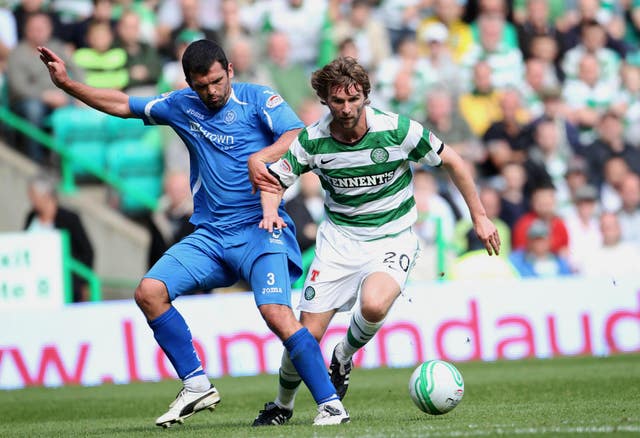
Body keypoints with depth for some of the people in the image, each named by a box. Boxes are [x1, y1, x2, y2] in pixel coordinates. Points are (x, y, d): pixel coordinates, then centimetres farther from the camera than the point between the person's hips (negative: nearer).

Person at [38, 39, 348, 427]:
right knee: (149, 292, -11)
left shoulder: (257, 99, -1)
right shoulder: (182, 106, 13)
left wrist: (259, 160, -28)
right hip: (210, 235, 6)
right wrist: (66, 83, 16)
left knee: (277, 313, -24)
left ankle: (330, 403, -16)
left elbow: (298, 137, -13)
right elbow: (122, 105, 21)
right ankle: (197, 386, -2)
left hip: (261, 229, -6)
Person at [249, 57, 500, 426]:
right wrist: (271, 212, -20)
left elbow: (452, 162, -3)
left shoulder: (397, 130, -16)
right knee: (307, 333, -5)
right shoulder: (312, 141, -11)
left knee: (374, 305, -33)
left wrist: (479, 216, 1)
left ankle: (344, 357, 0)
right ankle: (283, 406, 23)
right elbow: (273, 180, 3)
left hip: (393, 239, -2)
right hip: (339, 239, 2)